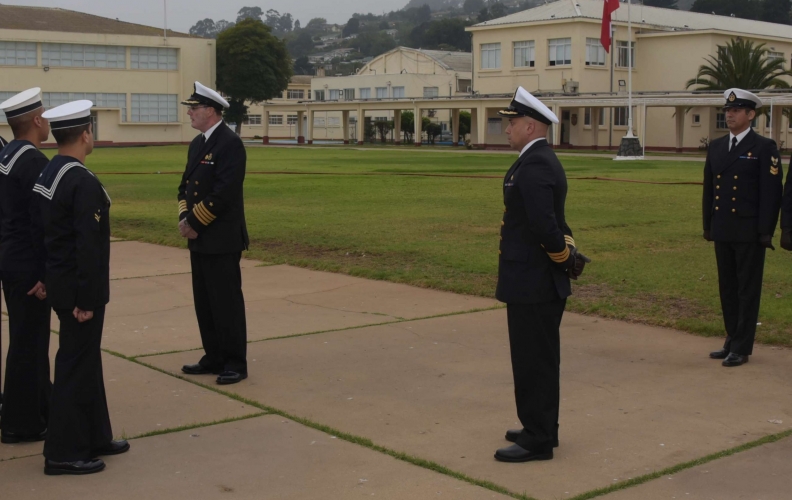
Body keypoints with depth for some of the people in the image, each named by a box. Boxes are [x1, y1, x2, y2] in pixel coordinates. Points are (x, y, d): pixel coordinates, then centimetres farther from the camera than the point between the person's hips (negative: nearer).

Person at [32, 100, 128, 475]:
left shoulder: (46, 175, 7)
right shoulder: (84, 182, -22)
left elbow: (39, 231, 12)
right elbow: (87, 247, -24)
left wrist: (49, 278, 17)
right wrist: (85, 299, -20)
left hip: (59, 280, 9)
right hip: (78, 289, -9)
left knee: (85, 360, 18)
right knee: (76, 366, 0)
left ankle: (94, 437, 29)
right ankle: (64, 452, 9)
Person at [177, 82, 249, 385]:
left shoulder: (230, 144, -14)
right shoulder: (198, 143, 15)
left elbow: (224, 193, -21)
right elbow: (186, 185, 17)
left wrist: (195, 223, -14)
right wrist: (184, 219, 0)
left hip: (222, 240, -9)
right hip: (199, 239, 9)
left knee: (227, 303, -3)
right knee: (204, 302, 13)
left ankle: (236, 363, 6)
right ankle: (214, 357, 23)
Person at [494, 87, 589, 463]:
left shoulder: (534, 166, -20)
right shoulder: (541, 160, 13)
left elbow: (544, 224, -28)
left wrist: (564, 260, -14)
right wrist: (567, 252, 9)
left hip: (531, 281, -10)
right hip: (538, 280, 10)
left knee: (533, 361, -2)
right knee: (540, 358, 18)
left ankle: (537, 440, 7)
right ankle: (541, 429, 29)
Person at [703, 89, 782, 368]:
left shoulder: (764, 148, -6)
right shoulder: (716, 147, 12)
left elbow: (771, 192, -10)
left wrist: (766, 231, -15)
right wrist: (707, 226, 13)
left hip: (749, 232, -6)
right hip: (723, 230, 6)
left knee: (748, 290, 0)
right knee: (727, 289, 12)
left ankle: (741, 348, 4)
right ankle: (732, 342, 22)